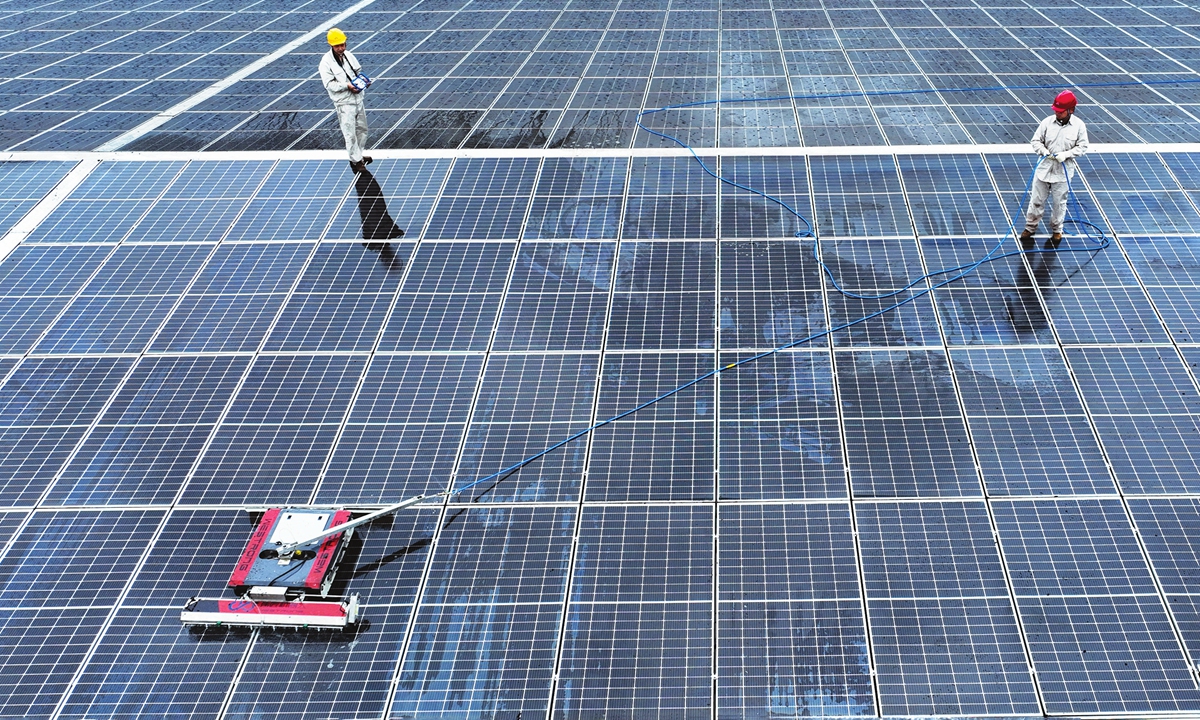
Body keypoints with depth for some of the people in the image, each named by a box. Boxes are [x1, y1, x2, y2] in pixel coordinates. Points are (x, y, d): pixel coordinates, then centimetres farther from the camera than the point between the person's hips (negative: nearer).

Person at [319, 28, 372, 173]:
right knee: (350, 134, -1)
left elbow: (359, 71, 16)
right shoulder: (326, 61, -14)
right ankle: (356, 160, 11)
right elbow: (329, 84, -17)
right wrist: (347, 86, -26)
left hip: (358, 99, 7)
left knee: (362, 129, 18)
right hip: (344, 103, -7)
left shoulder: (349, 55, 5)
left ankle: (358, 155, 35)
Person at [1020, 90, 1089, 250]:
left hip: (1063, 172, -1)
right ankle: (1030, 227, 27)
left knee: (1059, 203, 11)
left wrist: (1066, 154, -18)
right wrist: (1044, 151, -20)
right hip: (1044, 168, 1)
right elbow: (1035, 141, -1)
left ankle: (1057, 230, 30)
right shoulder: (1047, 122, -9)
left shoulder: (1079, 126, -9)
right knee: (1036, 200, 10)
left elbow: (1082, 147, -3)